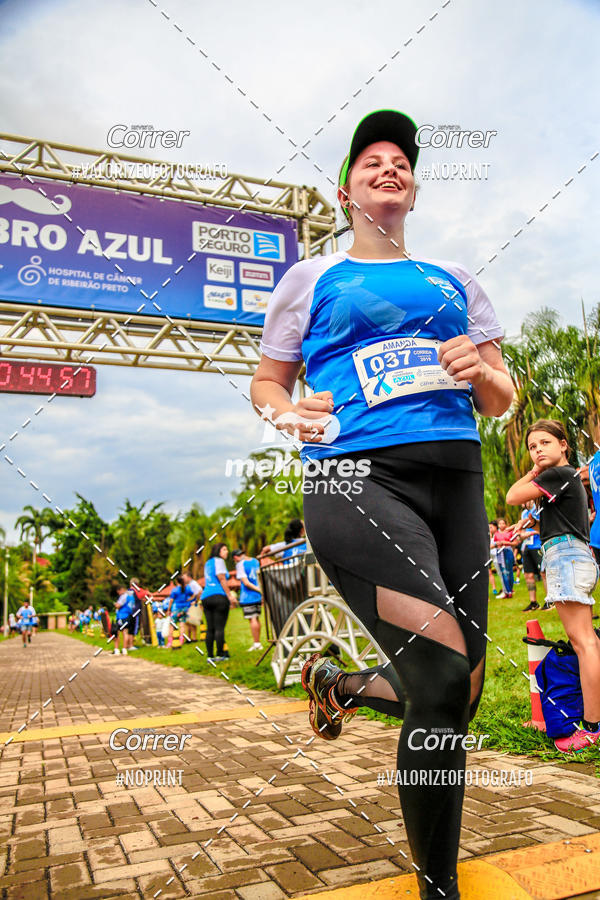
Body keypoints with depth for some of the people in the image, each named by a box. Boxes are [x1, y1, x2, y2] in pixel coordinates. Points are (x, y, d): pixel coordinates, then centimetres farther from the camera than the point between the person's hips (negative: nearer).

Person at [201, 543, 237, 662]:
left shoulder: (208, 563, 24)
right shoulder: (218, 560, 0)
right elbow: (222, 579, -8)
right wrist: (230, 596, -8)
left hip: (205, 597, 8)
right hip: (219, 597, -8)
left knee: (210, 629, 6)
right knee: (219, 627, -7)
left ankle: (210, 656, 5)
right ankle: (220, 655, -8)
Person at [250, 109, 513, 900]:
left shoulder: (454, 281, 23)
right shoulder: (312, 278, 15)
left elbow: (501, 400, 21)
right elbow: (266, 382, 17)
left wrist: (484, 373, -3)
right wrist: (288, 414, -6)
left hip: (456, 478, 5)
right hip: (357, 478, -4)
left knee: (459, 697, 5)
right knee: (444, 680, -18)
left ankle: (341, 685, 37)